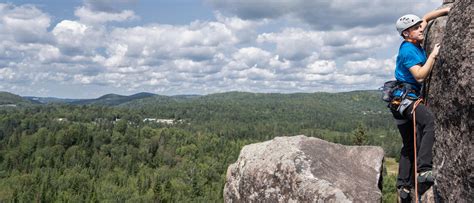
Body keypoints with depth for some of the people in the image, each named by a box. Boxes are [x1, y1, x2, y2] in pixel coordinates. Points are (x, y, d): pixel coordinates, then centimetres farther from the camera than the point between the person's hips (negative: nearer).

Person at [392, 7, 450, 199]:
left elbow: (426, 18, 27)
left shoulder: (415, 43, 13)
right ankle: (424, 170, -39)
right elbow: (420, 76, -22)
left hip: (402, 100, 10)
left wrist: (446, 9, 19)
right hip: (404, 98, -10)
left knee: (409, 145, 14)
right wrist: (433, 55, -15)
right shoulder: (408, 50, -13)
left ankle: (404, 186, 19)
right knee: (431, 120, -33)